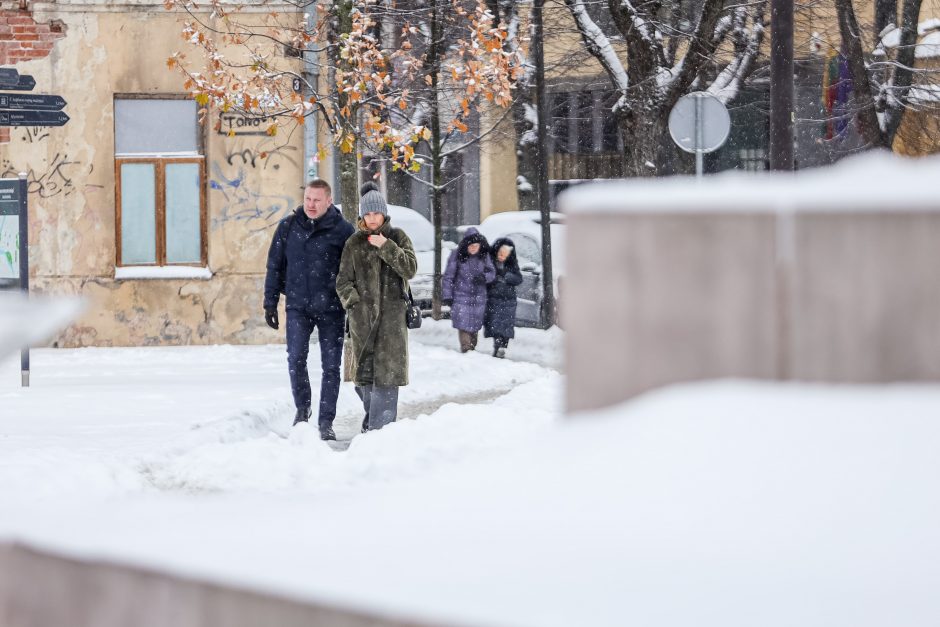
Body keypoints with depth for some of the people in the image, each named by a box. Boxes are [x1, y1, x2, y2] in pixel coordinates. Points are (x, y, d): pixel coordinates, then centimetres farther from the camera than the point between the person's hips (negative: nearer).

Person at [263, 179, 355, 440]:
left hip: (331, 308, -1)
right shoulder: (288, 227, 4)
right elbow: (274, 266, 11)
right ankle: (302, 407, 13)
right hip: (298, 306, 1)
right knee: (296, 358, -10)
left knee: (331, 365, 1)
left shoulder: (343, 230, -2)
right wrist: (270, 303, 6)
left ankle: (326, 422, 10)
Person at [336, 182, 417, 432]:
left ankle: (379, 426, -12)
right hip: (362, 315, 2)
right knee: (364, 372, 0)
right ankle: (374, 416, 21)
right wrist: (354, 302, -7)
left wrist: (386, 247, -11)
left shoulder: (397, 237, 8)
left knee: (386, 370, -10)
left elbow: (410, 268, -4)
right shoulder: (354, 243, 10)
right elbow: (343, 281, 9)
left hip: (392, 313, -1)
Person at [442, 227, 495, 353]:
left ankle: (472, 348, 23)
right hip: (461, 297, -3)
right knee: (463, 325, -9)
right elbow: (448, 276, -4)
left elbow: (492, 272, 6)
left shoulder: (484, 255, 1)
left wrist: (484, 277, -17)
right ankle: (466, 349, -9)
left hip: (478, 298, 3)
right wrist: (447, 295, -6)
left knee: (475, 326, 10)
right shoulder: (457, 255, -8)